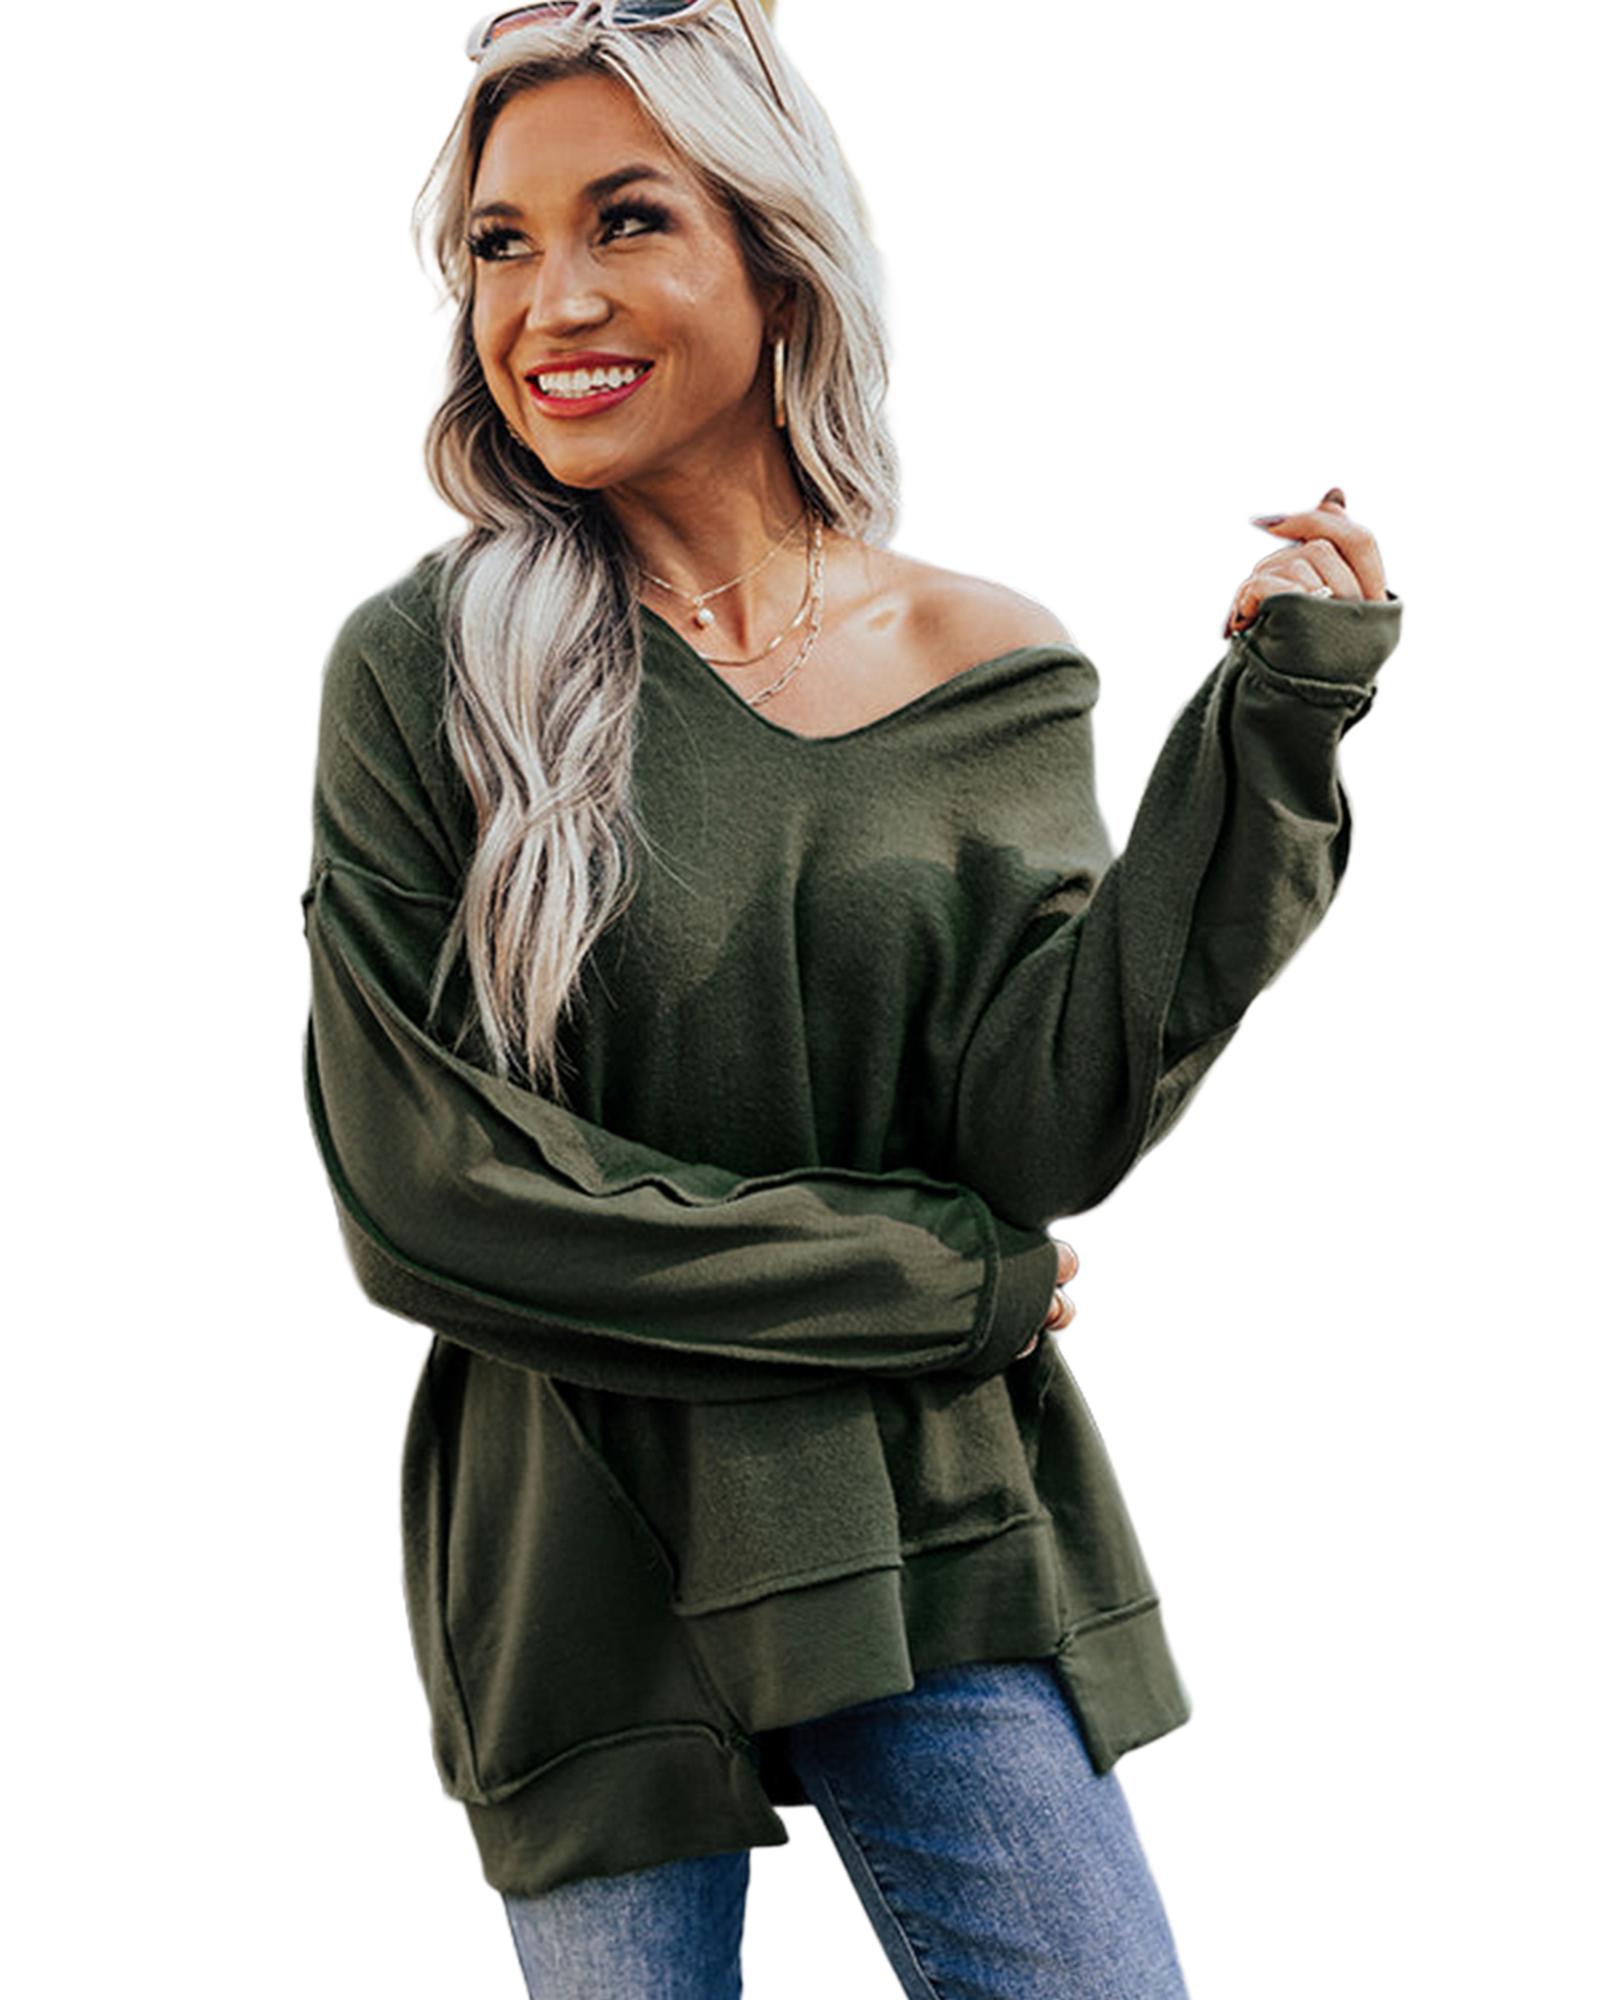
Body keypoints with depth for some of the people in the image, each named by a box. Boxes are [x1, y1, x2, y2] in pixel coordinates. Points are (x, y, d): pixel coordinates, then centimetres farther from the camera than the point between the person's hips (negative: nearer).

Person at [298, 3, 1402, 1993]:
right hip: (578, 1552, -1)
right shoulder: (423, 667, -7)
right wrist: (939, 1281, -10)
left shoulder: (989, 668, 0)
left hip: (937, 1535, 2)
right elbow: (419, 1190, -12)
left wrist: (1267, 740, -15)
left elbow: (1042, 1137, -9)